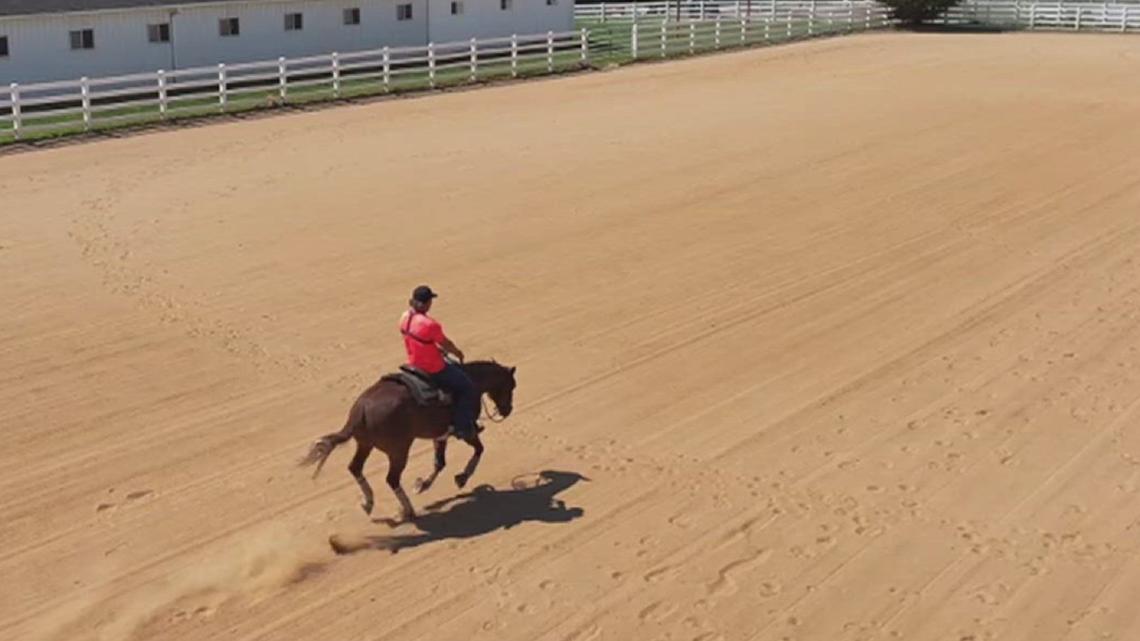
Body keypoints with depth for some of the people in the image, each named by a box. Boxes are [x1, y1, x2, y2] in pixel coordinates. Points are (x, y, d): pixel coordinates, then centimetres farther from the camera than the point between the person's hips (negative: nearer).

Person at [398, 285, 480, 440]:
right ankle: (461, 427, 7)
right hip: (434, 371, -9)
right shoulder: (431, 325, -30)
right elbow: (446, 343, -12)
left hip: (414, 365, 9)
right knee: (468, 388, 5)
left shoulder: (405, 317, -7)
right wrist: (457, 353, 8)